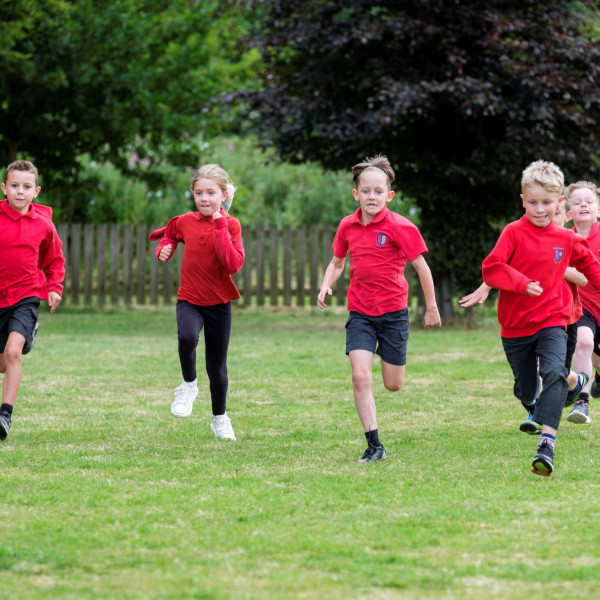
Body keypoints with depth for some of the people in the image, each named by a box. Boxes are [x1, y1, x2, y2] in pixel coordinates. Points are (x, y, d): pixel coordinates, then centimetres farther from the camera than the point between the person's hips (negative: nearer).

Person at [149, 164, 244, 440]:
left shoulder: (230, 225, -9)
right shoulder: (186, 221, 0)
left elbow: (233, 265, -24)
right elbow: (170, 232, 25)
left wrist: (219, 226, -25)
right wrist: (164, 247, 3)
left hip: (219, 303, -1)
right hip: (189, 300, 1)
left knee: (217, 367, 7)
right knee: (187, 337, -33)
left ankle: (220, 418, 31)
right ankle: (189, 385, -6)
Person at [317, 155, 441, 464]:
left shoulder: (399, 226, -12)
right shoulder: (347, 226, 0)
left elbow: (421, 267, -4)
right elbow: (337, 262, 16)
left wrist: (431, 308, 1)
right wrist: (326, 286, -4)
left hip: (393, 312, -2)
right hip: (360, 313, 2)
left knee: (393, 384, 6)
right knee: (360, 377, -14)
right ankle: (374, 445, -8)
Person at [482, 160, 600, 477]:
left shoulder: (567, 239, 3)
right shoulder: (514, 232, -8)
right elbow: (491, 268, -18)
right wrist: (522, 284, -30)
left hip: (551, 322, 0)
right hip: (515, 326, 0)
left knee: (554, 373, -26)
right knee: (526, 390, 10)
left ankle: (547, 443, -33)